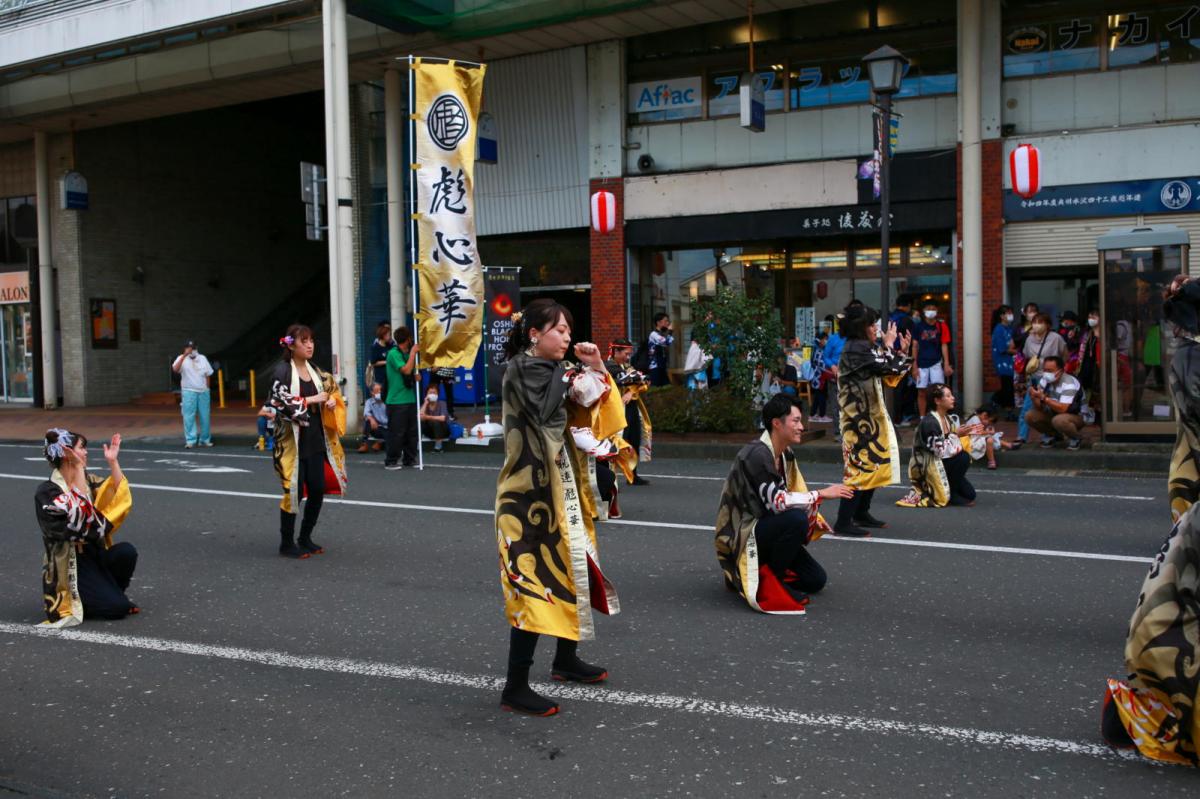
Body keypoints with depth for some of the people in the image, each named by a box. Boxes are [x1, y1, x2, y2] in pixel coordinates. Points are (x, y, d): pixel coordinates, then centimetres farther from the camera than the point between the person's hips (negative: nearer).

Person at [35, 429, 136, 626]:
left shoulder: (88, 480, 8)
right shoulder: (47, 492, -13)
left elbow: (120, 498, -2)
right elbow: (80, 512, -28)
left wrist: (113, 462, -8)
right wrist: (79, 468, -27)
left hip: (96, 554, 7)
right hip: (70, 565, -7)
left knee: (126, 551, -27)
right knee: (119, 607, -22)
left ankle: (112, 593, 2)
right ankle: (75, 601, 7)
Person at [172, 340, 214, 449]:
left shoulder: (202, 358, 11)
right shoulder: (182, 359, -1)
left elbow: (208, 374, 15)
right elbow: (175, 369, -21)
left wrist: (207, 388, 8)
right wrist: (184, 355, -26)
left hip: (203, 392, 4)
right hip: (189, 392, -4)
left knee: (205, 417, 5)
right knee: (189, 417, -7)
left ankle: (204, 440, 13)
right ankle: (190, 440, -6)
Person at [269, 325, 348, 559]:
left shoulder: (315, 370, 10)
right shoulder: (282, 371, -11)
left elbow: (331, 387, 23)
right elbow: (281, 403, -20)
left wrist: (332, 400, 1)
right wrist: (312, 400, -17)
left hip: (316, 439, 7)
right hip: (293, 441, -7)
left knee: (318, 489, 6)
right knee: (294, 491, -3)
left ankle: (305, 538, 22)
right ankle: (286, 543, 11)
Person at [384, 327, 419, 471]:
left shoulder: (407, 354, 14)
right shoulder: (393, 353, -11)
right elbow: (406, 370, -22)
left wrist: (416, 375, 4)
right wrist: (413, 352, -15)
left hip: (410, 399, 8)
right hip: (397, 401, -8)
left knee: (411, 431, 10)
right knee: (396, 432, -6)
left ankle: (410, 459, 18)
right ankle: (390, 461, 1)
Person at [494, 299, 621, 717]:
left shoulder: (552, 368, 11)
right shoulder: (521, 367, -13)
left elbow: (596, 405, 15)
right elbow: (544, 411, -28)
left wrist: (596, 368, 0)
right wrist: (562, 371, -14)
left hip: (557, 485, 9)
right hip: (531, 490, -9)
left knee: (566, 566, 18)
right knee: (534, 579, -9)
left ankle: (566, 660, 34)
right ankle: (515, 687, -3)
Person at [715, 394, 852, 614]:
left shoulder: (785, 454, 6)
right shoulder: (756, 455, -23)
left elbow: (792, 496, 8)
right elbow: (776, 501, -28)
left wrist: (817, 522, -8)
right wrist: (821, 494, -23)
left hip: (764, 530, 9)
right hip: (742, 536, -9)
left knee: (816, 579, 3)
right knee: (796, 519, -32)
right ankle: (769, 580, -12)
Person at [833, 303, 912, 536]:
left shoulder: (863, 349, 13)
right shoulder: (856, 349, -18)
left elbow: (889, 376, 18)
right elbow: (888, 368, -19)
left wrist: (902, 351, 10)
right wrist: (889, 345, -3)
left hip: (870, 417, 10)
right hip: (861, 420, -10)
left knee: (873, 465, 16)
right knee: (861, 467, -9)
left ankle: (861, 513, 26)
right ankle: (843, 522, -7)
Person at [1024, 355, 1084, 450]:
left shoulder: (1069, 384, -25)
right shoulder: (1044, 381, -4)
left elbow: (1062, 409, -35)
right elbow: (1039, 407, -7)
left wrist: (1043, 398, -38)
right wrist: (1034, 397, -29)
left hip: (1077, 416, -6)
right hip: (1054, 414, 6)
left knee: (1059, 420, -39)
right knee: (1030, 416, -14)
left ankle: (1075, 439, -6)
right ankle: (1050, 435, 12)